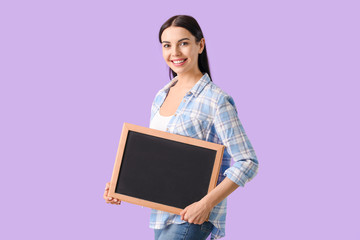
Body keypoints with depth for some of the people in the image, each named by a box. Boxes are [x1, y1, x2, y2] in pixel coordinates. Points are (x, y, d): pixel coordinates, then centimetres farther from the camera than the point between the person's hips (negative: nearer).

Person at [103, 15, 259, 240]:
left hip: (194, 215, -7)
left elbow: (247, 163, -15)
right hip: (162, 213, 7)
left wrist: (207, 203, -23)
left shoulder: (216, 101, -12)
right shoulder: (161, 96, 10)